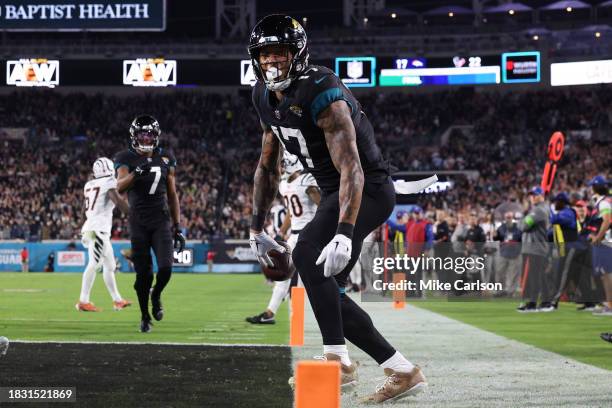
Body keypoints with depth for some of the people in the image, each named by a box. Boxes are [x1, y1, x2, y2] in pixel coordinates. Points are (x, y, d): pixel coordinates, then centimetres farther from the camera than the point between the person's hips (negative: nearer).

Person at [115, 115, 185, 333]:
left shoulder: (165, 159, 7)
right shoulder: (126, 159, -2)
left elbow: (172, 195, 12)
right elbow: (120, 187, -19)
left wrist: (177, 227, 9)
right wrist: (137, 173, -38)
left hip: (161, 222, 2)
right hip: (139, 223, -1)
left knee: (165, 268, -15)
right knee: (143, 274, 0)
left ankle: (156, 295, 17)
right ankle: (145, 316, 20)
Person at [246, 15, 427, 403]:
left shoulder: (322, 94, -23)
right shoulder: (267, 97, 5)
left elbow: (351, 169, -31)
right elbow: (269, 166, 18)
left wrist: (343, 234, -41)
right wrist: (257, 227, 16)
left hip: (367, 189, -10)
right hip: (335, 193, 10)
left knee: (308, 256, -29)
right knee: (326, 290, 4)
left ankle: (338, 362, -27)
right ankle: (402, 370, 9)